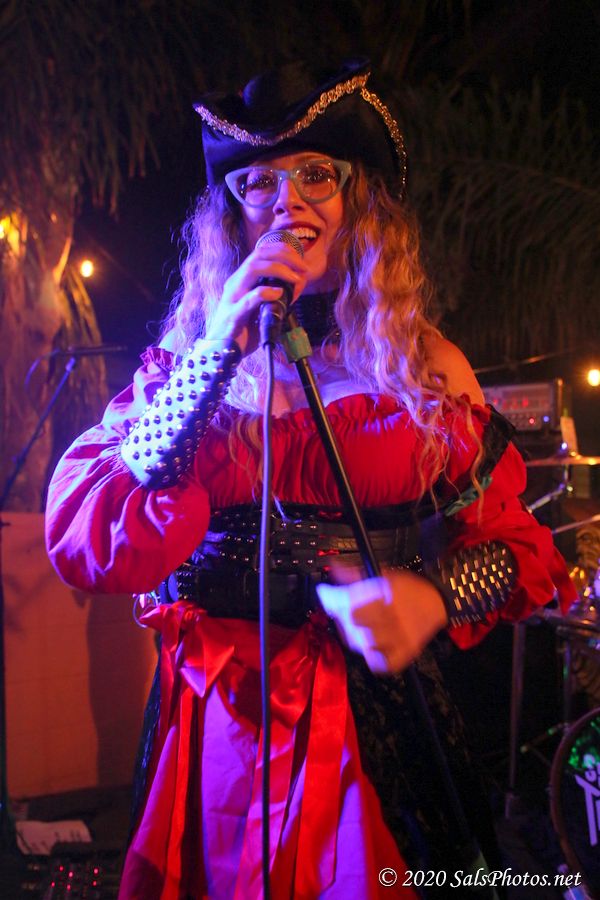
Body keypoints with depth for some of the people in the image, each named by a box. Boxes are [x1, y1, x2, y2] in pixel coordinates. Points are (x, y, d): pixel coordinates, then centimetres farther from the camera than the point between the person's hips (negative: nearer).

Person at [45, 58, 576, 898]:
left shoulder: (429, 366, 2)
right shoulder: (181, 362, 0)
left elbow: (510, 536, 5)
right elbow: (86, 543, -13)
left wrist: (438, 596, -18)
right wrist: (221, 352, -18)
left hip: (378, 722, 0)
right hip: (216, 726, 0)